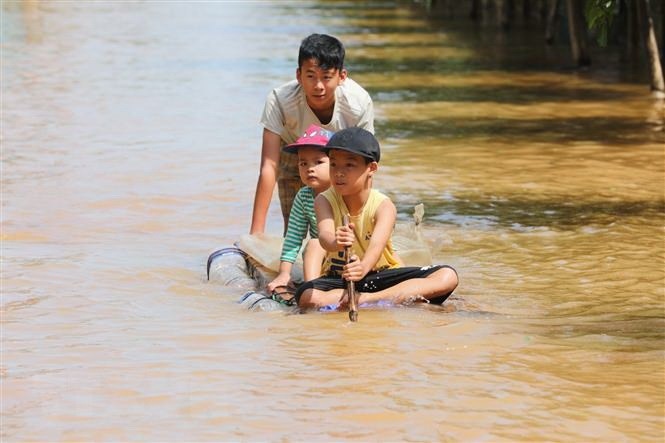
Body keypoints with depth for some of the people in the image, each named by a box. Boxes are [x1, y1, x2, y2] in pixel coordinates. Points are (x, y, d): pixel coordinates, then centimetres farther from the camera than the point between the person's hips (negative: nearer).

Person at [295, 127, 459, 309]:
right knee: (307, 297, -35)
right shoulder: (325, 201, -9)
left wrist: (363, 267, -57)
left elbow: (377, 244, -33)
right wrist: (336, 243, -57)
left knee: (448, 277, -22)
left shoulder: (383, 206, -14)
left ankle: (368, 299, -32)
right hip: (339, 278, 0)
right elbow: (325, 235, -30)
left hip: (382, 273, 0)